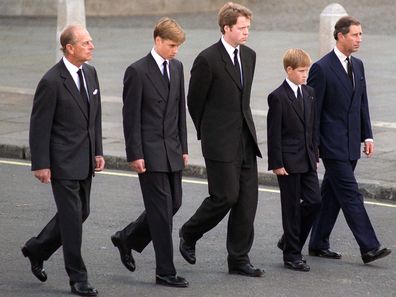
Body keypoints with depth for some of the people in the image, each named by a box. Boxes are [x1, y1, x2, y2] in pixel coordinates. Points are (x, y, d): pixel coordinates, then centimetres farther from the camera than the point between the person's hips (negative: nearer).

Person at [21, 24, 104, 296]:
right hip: (63, 162, -8)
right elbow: (39, 126, -13)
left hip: (85, 161, 8)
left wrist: (98, 151, 12)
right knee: (72, 217, -3)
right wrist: (41, 165, -14)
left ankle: (37, 249, 34)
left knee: (81, 213, 15)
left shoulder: (90, 72, 7)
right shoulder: (52, 81, -16)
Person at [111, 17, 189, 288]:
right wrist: (135, 155, -14)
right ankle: (166, 271, 1)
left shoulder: (177, 67, 10)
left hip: (172, 151, 7)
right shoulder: (138, 71, -11)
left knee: (173, 204, 11)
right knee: (161, 210, -6)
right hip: (150, 152, -7)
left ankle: (127, 238, 31)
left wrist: (183, 147, 13)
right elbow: (131, 117, -11)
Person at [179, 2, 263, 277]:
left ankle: (239, 258, 9)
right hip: (221, 141, -7)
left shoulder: (249, 55, 10)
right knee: (225, 197, -7)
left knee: (247, 199, 3)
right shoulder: (208, 59, -13)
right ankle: (189, 234, 18)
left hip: (246, 138, 7)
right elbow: (194, 101, -3)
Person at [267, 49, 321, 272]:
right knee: (292, 207, 0)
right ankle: (291, 255, 9)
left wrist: (315, 153, 14)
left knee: (314, 201, 3)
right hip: (288, 161, -7)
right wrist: (276, 163, -14)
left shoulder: (309, 93, 10)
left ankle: (290, 241, 22)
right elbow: (274, 133, -12)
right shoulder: (278, 97, -11)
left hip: (307, 160, 7)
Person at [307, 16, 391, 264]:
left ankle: (318, 244, 21)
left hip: (351, 145, 7)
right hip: (333, 145, -7)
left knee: (332, 195, 12)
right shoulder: (322, 68, -11)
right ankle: (369, 248, -11)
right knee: (351, 195, -9)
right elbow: (313, 110, -10)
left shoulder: (357, 66, 12)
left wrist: (367, 136, 9)